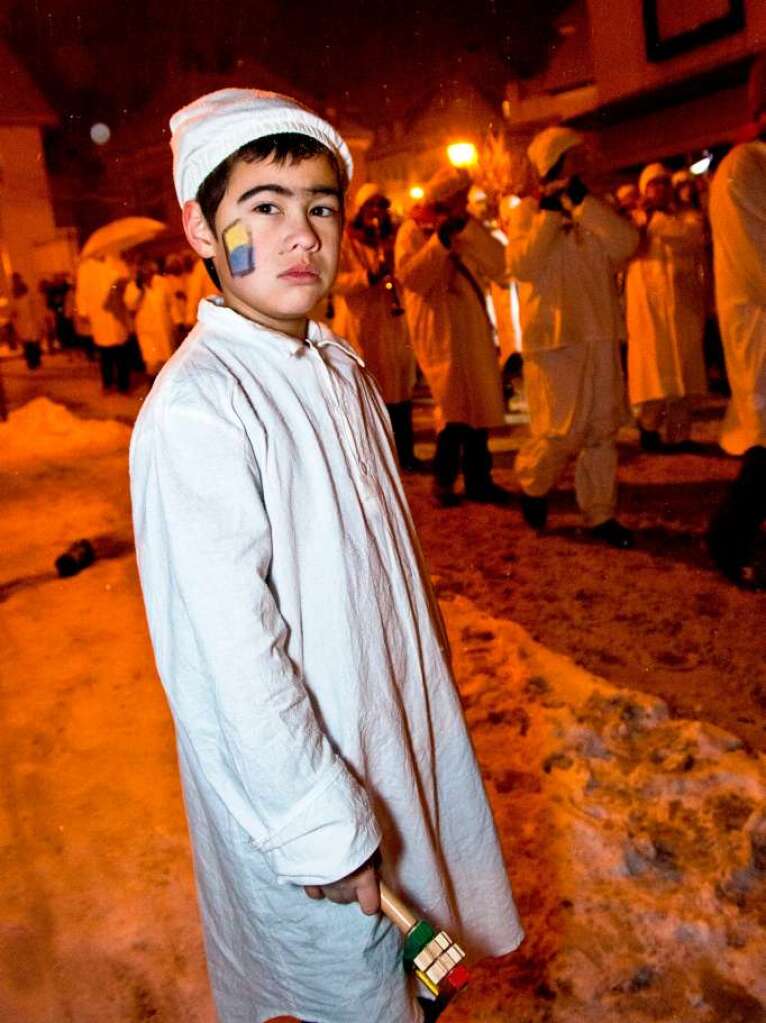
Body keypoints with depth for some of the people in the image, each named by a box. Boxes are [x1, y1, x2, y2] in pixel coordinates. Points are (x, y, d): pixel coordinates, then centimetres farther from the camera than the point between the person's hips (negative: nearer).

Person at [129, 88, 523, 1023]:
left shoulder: (338, 366, 2)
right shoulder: (193, 407, -25)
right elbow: (231, 655, -26)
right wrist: (325, 829, -20)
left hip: (396, 729, 8)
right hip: (296, 775, -7)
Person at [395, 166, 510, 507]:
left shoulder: (469, 229, 15)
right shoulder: (413, 230, 0)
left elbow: (499, 266, 0)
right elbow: (409, 277, -15)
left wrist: (470, 230, -9)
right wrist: (441, 241, -17)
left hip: (473, 325, 6)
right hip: (438, 326, -5)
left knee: (478, 401, 6)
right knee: (454, 404, -12)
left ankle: (478, 479, 16)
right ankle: (443, 482, 3)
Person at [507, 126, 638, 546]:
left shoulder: (594, 209, 14)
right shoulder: (527, 211, 2)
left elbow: (626, 244, -5)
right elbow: (521, 266, -14)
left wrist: (583, 202, -10)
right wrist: (550, 212, -13)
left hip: (600, 333, 5)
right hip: (553, 336, -5)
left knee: (603, 428, 6)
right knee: (563, 429, -10)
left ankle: (599, 513, 16)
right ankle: (532, 485, 19)